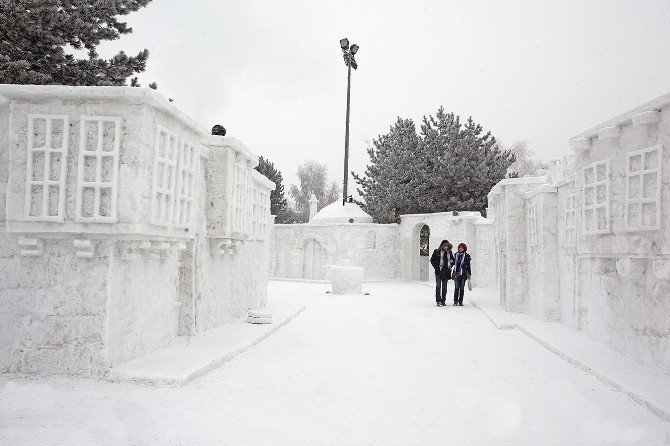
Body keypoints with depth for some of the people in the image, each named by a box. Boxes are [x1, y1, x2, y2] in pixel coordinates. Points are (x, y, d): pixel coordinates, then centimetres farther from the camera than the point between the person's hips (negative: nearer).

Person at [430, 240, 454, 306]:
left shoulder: (449, 252, 8)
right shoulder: (437, 252, -1)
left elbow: (453, 261, 19)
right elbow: (432, 260, 2)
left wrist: (450, 267, 5)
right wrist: (436, 267, -8)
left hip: (446, 272, 3)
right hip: (438, 272, -3)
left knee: (444, 287, 8)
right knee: (438, 286, -9)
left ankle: (443, 301, 15)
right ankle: (438, 301, -9)